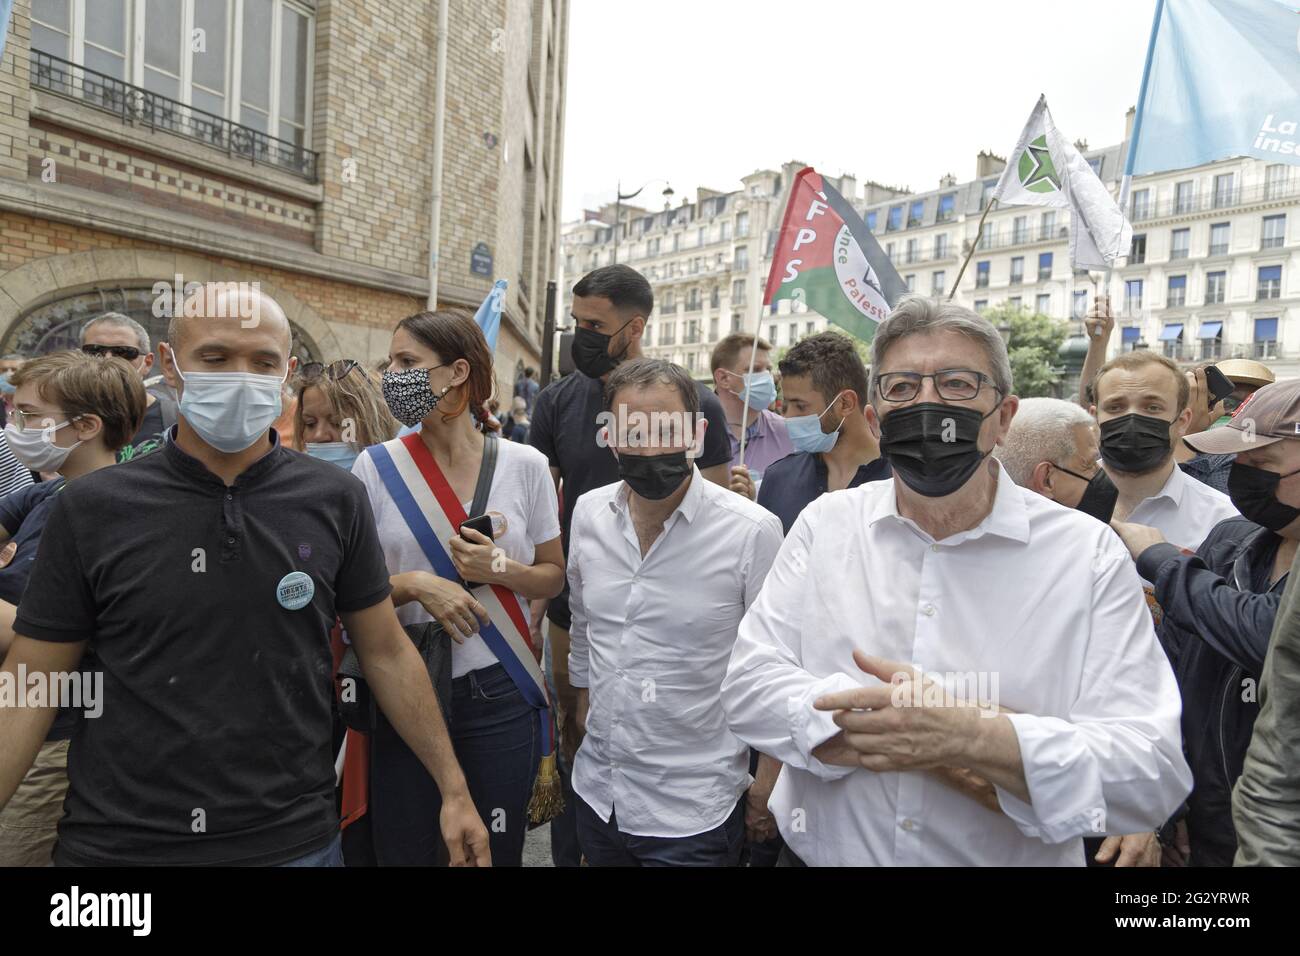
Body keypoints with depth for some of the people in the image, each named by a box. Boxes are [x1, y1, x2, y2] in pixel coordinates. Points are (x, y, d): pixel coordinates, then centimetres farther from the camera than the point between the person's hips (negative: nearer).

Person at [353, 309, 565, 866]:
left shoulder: (525, 465, -4)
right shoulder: (376, 468, -3)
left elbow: (553, 575, 5)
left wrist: (501, 570, -15)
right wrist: (414, 584, -18)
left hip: (499, 694, 0)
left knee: (496, 852, 13)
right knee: (403, 850, 12)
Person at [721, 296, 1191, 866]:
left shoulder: (1088, 554, -12)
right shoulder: (826, 524, -7)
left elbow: (1153, 774, -18)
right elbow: (748, 684, -12)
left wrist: (970, 738, -33)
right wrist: (890, 727, -25)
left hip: (1016, 856, -1)